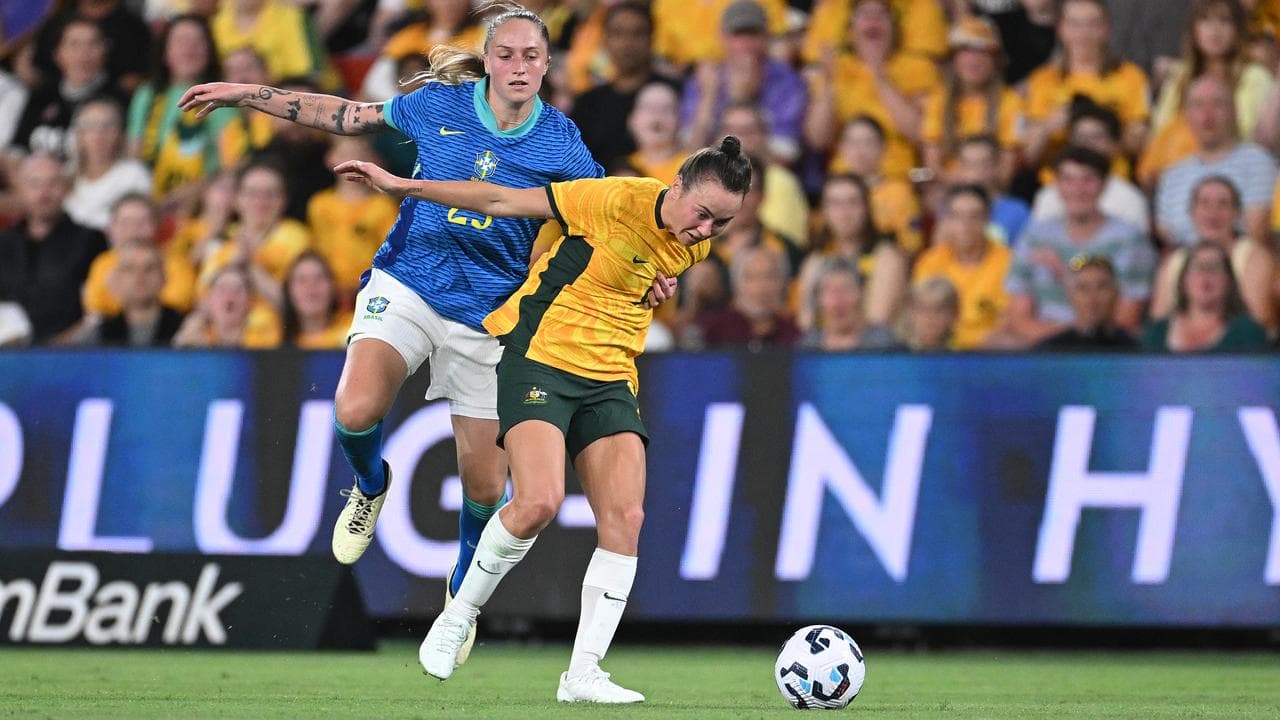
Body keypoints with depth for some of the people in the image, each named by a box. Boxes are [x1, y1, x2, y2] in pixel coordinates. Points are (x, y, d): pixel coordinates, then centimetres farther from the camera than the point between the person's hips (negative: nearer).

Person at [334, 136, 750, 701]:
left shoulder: (697, 245, 2)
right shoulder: (621, 200, -18)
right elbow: (503, 201, -11)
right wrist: (402, 186, -7)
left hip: (610, 379, 6)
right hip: (540, 358, -6)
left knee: (625, 516, -9)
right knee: (539, 501, -23)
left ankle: (583, 673, -6)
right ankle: (458, 617, 1)